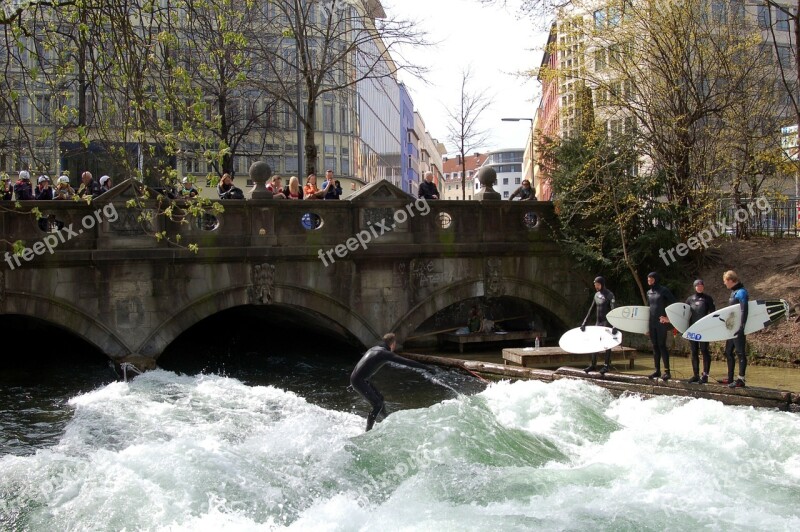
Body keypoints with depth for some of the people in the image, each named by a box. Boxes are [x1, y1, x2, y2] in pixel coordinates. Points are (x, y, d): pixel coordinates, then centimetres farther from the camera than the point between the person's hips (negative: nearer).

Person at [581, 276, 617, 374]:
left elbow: (613, 310, -20)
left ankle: (606, 365, 4)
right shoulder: (596, 295, 9)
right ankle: (593, 365, 15)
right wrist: (584, 323, 7)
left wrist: (614, 326, -29)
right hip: (598, 322, 7)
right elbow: (591, 309, 11)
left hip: (606, 322, -7)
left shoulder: (609, 295, -12)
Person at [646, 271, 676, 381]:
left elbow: (674, 304, -7)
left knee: (662, 345, -10)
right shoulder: (649, 293, 14)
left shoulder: (664, 290, -5)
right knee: (655, 346, 8)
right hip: (652, 323, 6)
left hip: (662, 322, -6)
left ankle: (667, 371, -8)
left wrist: (669, 317, -14)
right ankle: (657, 370, 13)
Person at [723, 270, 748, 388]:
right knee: (728, 352, 14)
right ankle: (730, 379, 22)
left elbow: (744, 310, -22)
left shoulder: (741, 292, -14)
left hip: (738, 328, -10)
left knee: (740, 353, -7)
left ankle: (741, 380, -5)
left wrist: (741, 327, -27)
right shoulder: (734, 292, 15)